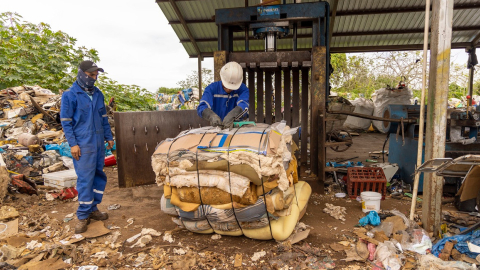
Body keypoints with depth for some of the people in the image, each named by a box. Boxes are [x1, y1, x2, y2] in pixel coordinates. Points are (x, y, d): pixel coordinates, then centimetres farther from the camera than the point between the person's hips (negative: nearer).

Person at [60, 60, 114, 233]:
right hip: (83, 144, -6)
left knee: (99, 176, 10)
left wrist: (109, 137, 13)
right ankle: (83, 216, 8)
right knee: (85, 179, -4)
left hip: (99, 142, 6)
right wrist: (73, 143, -12)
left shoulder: (98, 94, 11)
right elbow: (66, 121, -7)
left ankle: (93, 208, 23)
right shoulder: (70, 95, -6)